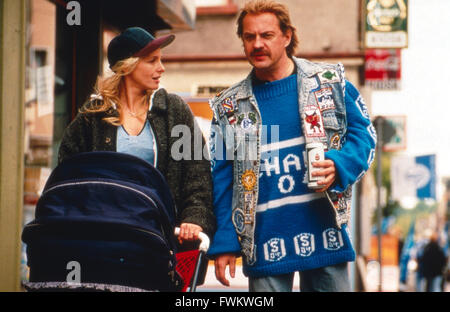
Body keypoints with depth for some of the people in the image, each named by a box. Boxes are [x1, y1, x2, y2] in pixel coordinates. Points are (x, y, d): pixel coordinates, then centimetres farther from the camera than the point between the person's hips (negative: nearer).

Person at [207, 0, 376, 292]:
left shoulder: (331, 81, 6)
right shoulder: (229, 107, 8)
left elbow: (363, 133, 7)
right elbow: (221, 179, 8)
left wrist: (339, 166, -14)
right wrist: (224, 243, 2)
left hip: (324, 233, 0)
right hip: (264, 242, 0)